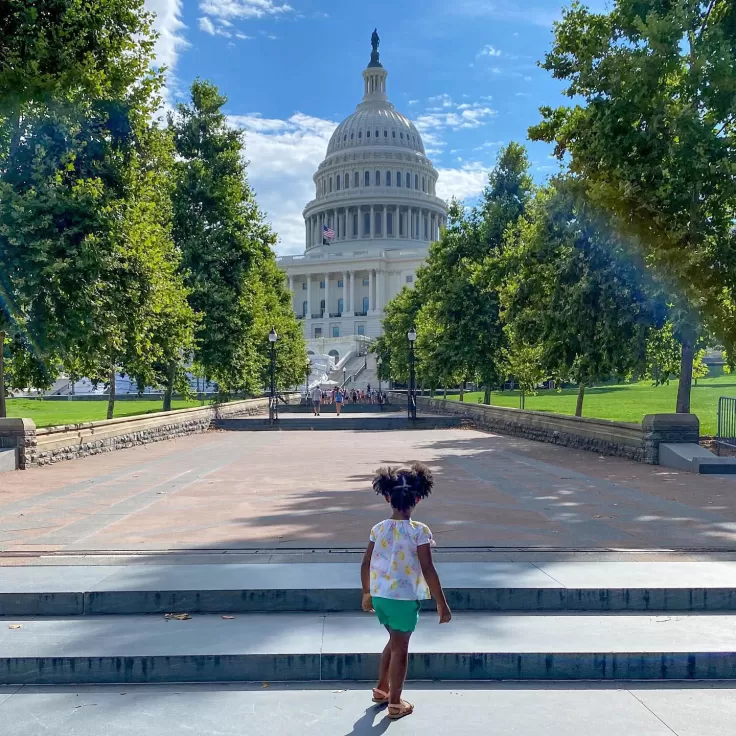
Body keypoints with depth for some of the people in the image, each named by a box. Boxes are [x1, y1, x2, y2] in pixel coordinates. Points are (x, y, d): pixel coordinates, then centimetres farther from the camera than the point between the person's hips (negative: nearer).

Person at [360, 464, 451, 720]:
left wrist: (366, 593, 19)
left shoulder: (378, 528, -2)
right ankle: (395, 704, 21)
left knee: (395, 640, 26)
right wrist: (441, 603, -8)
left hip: (380, 595, 5)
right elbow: (428, 570, -17)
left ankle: (381, 689, 36)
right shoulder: (419, 531, -16)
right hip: (404, 598, -5)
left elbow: (365, 564, 4)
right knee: (400, 648, 10)